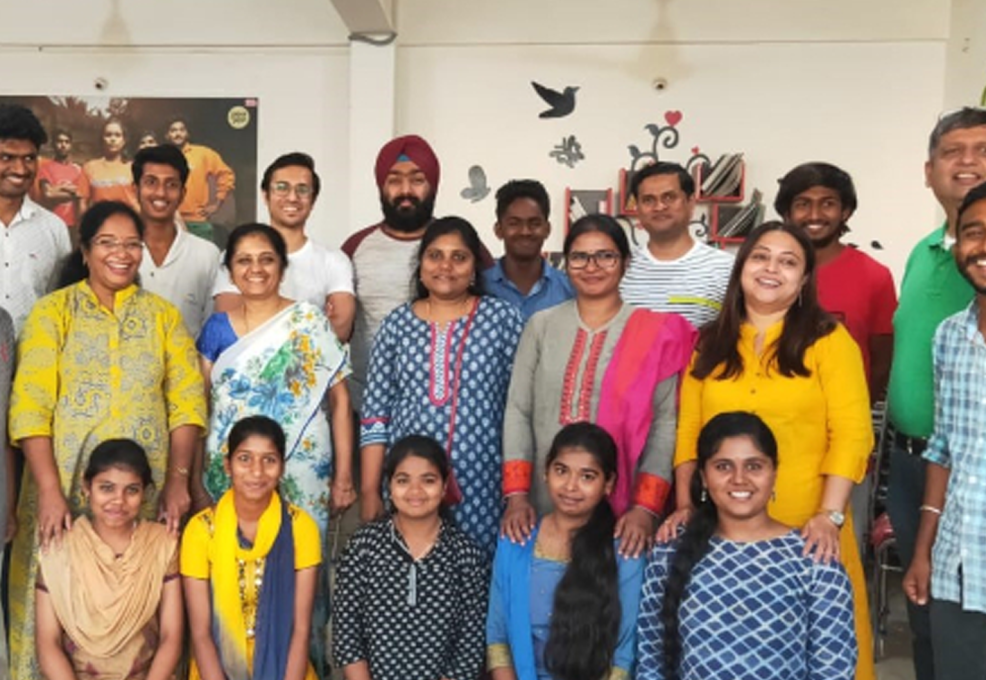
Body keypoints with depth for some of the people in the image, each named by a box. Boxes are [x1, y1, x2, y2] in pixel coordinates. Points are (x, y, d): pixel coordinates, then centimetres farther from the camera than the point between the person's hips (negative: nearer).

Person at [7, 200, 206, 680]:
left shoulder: (163, 315, 8)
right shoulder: (53, 311, 1)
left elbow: (187, 400, 3)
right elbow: (30, 406, -7)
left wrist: (178, 478, -9)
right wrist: (49, 490, -16)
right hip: (67, 486, -1)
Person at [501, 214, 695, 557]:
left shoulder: (656, 333, 0)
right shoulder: (541, 325, 7)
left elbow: (665, 424, -5)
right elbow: (518, 411, 4)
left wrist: (645, 508, -13)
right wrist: (516, 495, -5)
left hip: (620, 512, -2)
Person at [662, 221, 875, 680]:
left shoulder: (829, 339, 1)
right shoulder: (709, 345, 10)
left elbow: (852, 433, -6)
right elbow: (688, 430, 7)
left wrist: (830, 515, -15)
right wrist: (685, 506, -3)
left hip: (806, 530, -2)